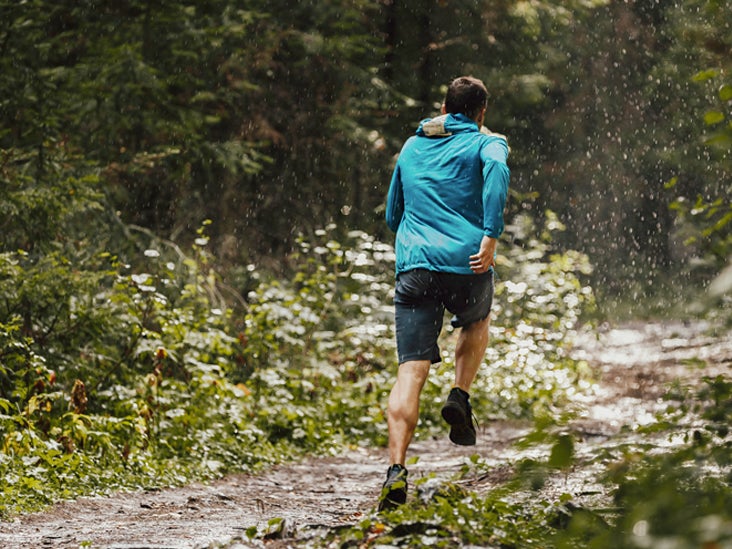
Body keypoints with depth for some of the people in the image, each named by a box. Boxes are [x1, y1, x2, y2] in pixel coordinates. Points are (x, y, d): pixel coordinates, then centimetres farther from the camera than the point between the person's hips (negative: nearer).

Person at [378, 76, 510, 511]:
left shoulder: (411, 147, 22)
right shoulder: (487, 143, 9)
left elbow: (392, 215, 29)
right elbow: (496, 169, -17)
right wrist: (491, 235, -21)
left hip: (414, 266, 2)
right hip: (467, 265, -2)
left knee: (411, 372, -4)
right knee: (477, 322, 33)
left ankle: (397, 470, -21)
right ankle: (460, 398, 11)